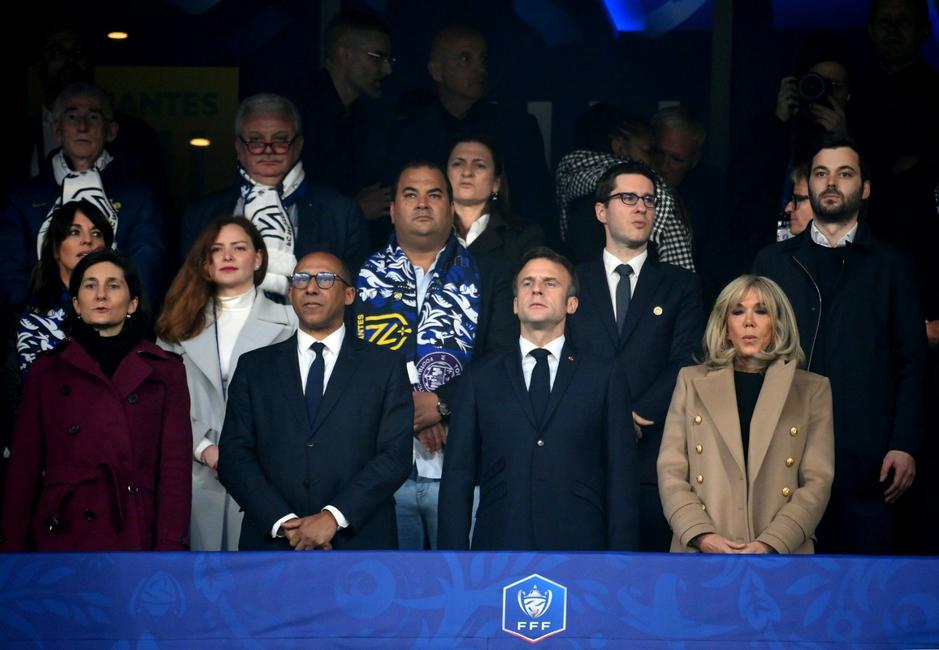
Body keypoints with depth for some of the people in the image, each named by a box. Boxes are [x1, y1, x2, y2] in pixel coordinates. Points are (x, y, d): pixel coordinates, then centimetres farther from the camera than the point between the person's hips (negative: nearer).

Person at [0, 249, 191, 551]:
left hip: (136, 536, -1)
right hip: (62, 536, 1)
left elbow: (175, 466, -1)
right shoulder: (47, 370, 9)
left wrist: (169, 549, -10)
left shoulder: (165, 371, 6)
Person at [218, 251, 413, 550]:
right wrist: (284, 522, -13)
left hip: (359, 541, -1)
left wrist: (334, 516, -16)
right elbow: (234, 456, 1)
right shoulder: (254, 366, 8)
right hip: (271, 541, 1)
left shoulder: (386, 366, 4)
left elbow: (395, 455, -5)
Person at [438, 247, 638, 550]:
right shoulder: (481, 377, 10)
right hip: (499, 542, 1)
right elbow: (458, 474, 6)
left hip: (579, 547, 0)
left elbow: (621, 478, 3)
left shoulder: (603, 377, 7)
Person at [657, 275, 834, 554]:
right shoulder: (691, 381, 13)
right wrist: (703, 537, -8)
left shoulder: (812, 389, 11)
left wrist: (769, 545, -10)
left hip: (782, 550, 0)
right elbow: (671, 473, 7)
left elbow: (817, 481, 3)